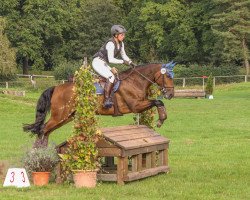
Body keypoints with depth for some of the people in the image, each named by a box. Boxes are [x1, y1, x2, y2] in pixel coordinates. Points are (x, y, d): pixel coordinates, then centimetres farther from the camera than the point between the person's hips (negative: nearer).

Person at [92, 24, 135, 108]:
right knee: (111, 77, -27)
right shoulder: (111, 43, -22)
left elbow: (124, 56, 16)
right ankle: (106, 100, -31)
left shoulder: (121, 44, 6)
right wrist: (123, 61, -25)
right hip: (98, 62, -10)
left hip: (104, 64, 10)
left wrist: (131, 63, 1)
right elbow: (111, 59, -24)